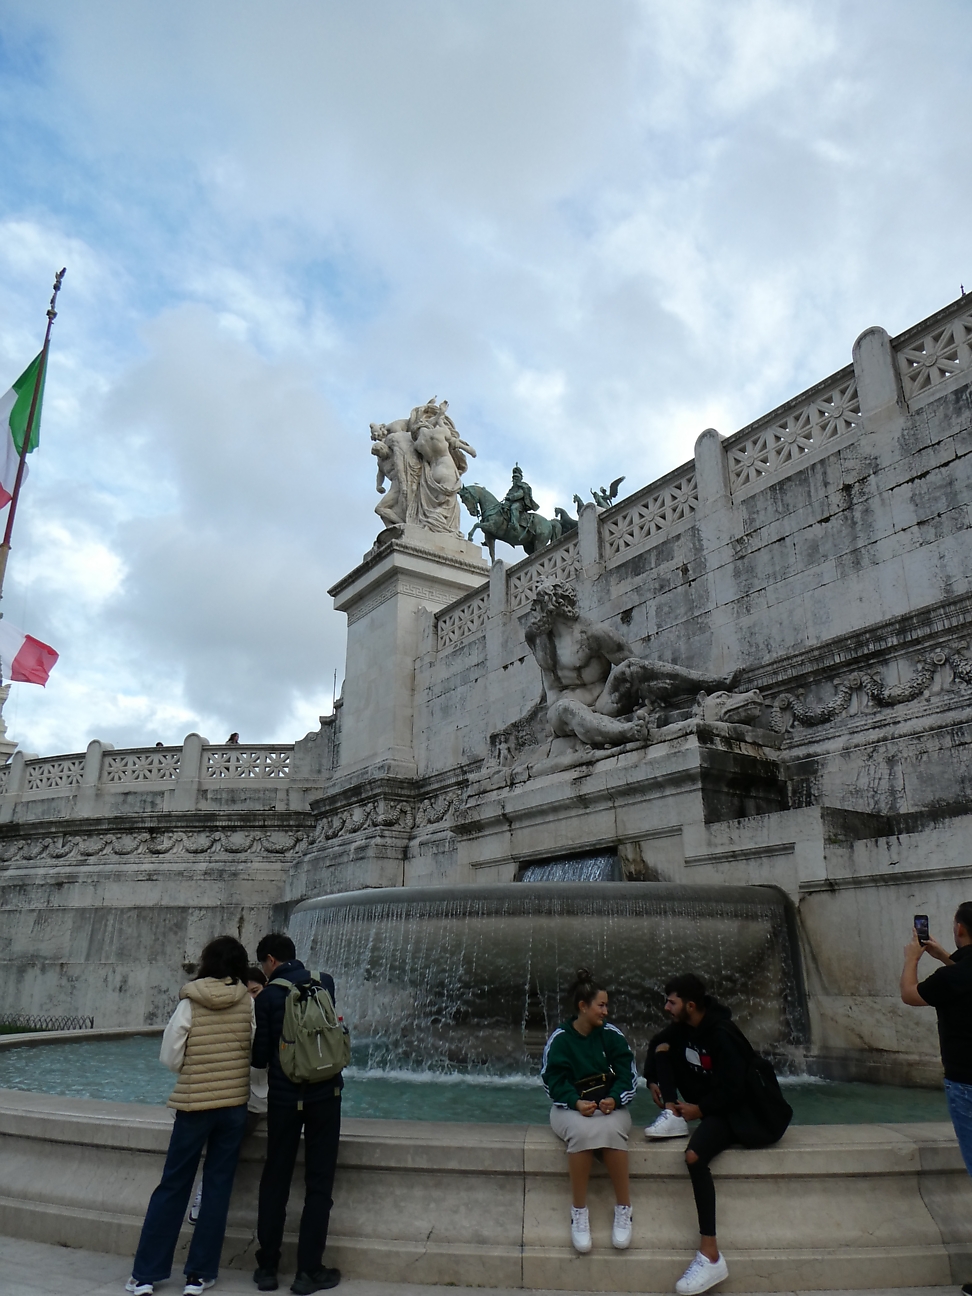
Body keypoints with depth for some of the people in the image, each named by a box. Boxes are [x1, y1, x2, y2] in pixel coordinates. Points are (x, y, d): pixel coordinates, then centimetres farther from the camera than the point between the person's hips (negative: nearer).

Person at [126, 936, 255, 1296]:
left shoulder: (190, 1002, -9)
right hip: (234, 1103, 1)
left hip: (193, 1104, -1)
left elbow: (171, 1057, -4)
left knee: (172, 1187, 13)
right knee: (217, 1188, 12)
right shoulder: (248, 1002, -6)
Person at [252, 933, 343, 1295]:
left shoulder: (267, 997, -7)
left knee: (275, 1181, 13)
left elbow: (260, 1056, -5)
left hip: (284, 1096, -1)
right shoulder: (325, 983, 0)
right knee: (318, 1183, 8)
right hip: (324, 1094, 1)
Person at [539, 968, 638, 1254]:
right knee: (583, 1131, -37)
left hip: (610, 1103, 1)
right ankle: (579, 1212, -22)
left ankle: (624, 1208, -17)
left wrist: (614, 1099, -19)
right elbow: (553, 1080, -6)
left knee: (610, 1130, -35)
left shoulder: (611, 1034, 2)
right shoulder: (560, 1038, -3)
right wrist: (576, 1103, -23)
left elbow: (627, 1074, -1)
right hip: (571, 1105, -1)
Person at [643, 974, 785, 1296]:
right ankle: (673, 1118, -10)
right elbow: (657, 1043, 17)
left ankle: (711, 1256, -30)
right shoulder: (683, 1026, -2)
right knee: (663, 1048, 0)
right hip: (704, 1100, 9)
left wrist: (700, 1109, -15)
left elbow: (732, 1091, -26)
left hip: (732, 1108, -9)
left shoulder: (722, 1035, -26)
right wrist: (653, 1081, 5)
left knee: (694, 1156, -33)